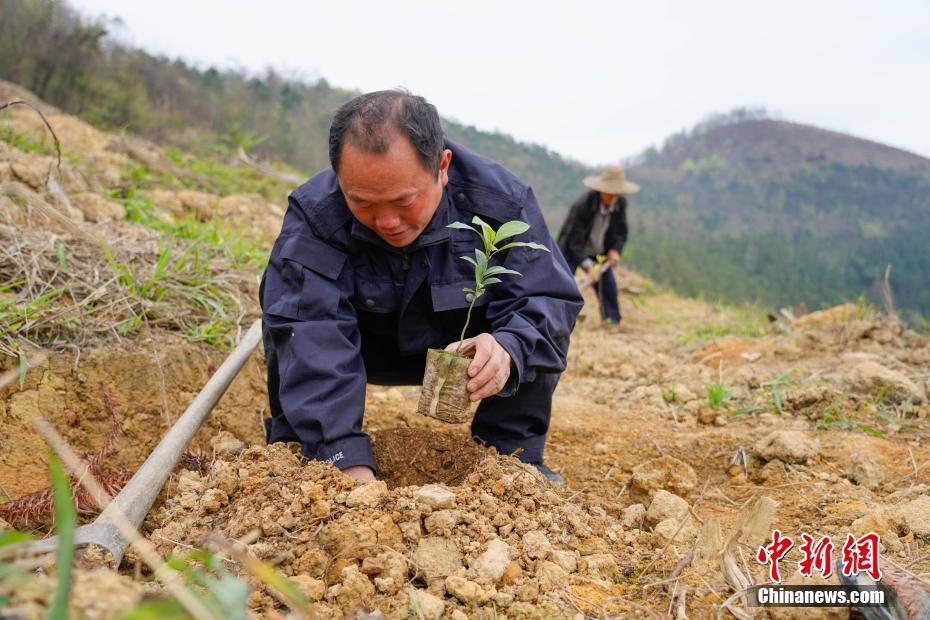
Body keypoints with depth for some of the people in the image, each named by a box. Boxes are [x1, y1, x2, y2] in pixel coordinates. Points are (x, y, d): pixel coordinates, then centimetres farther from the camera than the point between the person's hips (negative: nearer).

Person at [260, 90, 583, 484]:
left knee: (530, 332, -27)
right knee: (290, 308, -26)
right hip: (369, 350, 0)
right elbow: (313, 340, -40)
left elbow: (549, 299, -27)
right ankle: (294, 447, -7)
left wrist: (508, 348, -51)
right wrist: (347, 460, -50)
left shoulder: (502, 203, -27)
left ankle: (512, 455, -9)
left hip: (468, 350, 1)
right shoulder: (314, 214, -31)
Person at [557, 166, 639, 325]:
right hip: (572, 251, -6)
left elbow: (622, 231, 4)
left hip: (599, 253, 6)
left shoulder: (621, 204, -12)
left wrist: (615, 250, -14)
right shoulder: (582, 205, -30)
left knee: (609, 289, 4)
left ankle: (613, 324, 16)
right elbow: (575, 241, -28)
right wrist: (588, 266, -36)